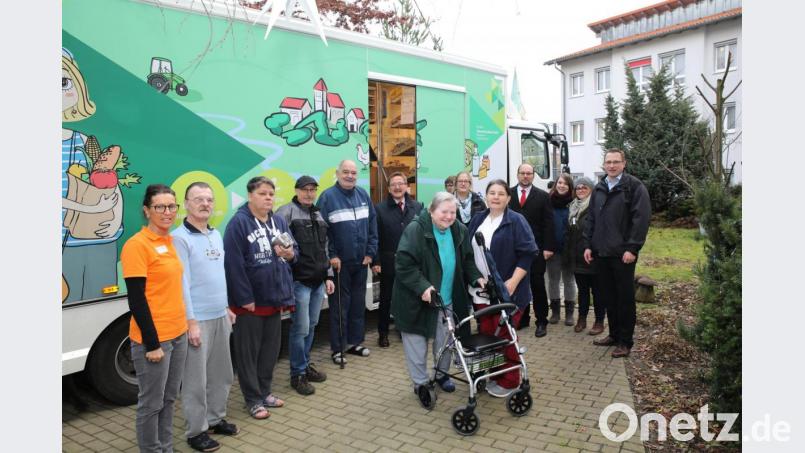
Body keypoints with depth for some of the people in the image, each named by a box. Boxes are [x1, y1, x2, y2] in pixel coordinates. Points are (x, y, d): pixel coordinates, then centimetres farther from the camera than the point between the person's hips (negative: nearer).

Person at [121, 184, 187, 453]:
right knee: (152, 403, 7)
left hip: (178, 334, 8)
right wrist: (152, 343, -17)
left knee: (169, 399, 18)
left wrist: (184, 325, 13)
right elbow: (136, 299, -16)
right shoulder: (137, 245, -14)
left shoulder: (170, 241, 9)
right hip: (154, 339, -7)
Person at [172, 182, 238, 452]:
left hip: (220, 316, 8)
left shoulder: (216, 235, 11)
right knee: (196, 379, 2)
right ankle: (196, 431, 15)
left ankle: (215, 418, 33)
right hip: (198, 319, -8)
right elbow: (182, 283, -17)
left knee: (221, 374, 17)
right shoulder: (179, 238, -12)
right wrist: (191, 321, -19)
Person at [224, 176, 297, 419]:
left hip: (275, 297, 7)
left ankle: (264, 391, 32)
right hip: (250, 301, -7)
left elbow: (294, 251, 14)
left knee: (271, 348, 16)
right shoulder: (238, 223, -13)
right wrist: (245, 298, -19)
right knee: (249, 351, 6)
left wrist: (290, 254, -11)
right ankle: (253, 399, 19)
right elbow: (234, 264, -18)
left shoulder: (279, 221, 8)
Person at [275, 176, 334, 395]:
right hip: (299, 280, -7)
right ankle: (297, 374, 12)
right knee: (300, 328, -2)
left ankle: (305, 365, 30)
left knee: (311, 326, 15)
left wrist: (328, 276, 19)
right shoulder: (287, 212, -7)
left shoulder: (318, 215, 17)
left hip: (318, 281, 7)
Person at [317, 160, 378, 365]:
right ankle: (338, 348, 13)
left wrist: (371, 252, 1)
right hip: (339, 262, -5)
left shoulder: (363, 195, 7)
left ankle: (355, 342, 27)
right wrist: (331, 256, -14)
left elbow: (372, 224, 7)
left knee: (358, 303, 14)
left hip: (361, 261, 5)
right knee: (340, 305, 3)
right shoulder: (327, 197, -9)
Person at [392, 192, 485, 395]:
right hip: (417, 300, -5)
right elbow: (404, 264, -23)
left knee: (445, 340, 16)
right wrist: (423, 287, -31)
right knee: (417, 342, 6)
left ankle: (441, 373, 40)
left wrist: (476, 277, -5)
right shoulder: (415, 230, -19)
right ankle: (420, 382, 24)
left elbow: (467, 260, 12)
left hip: (447, 300, 5)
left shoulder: (460, 231, 1)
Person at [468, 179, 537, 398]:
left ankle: (509, 381, 16)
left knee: (505, 337, 0)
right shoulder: (478, 220, 11)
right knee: (486, 335, 10)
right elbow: (469, 252, 17)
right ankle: (492, 376, 27)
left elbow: (528, 252, -13)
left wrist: (513, 281, -19)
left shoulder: (516, 221, -7)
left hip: (506, 291, -6)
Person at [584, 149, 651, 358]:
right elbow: (591, 219, 17)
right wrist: (588, 245, 9)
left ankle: (625, 341, 11)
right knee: (608, 296, 12)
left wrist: (632, 248, -16)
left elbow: (642, 218, -11)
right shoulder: (598, 189, 14)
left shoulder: (634, 186, -5)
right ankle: (614, 334, 25)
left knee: (625, 299, 2)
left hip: (623, 254, -6)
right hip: (601, 253, 6)